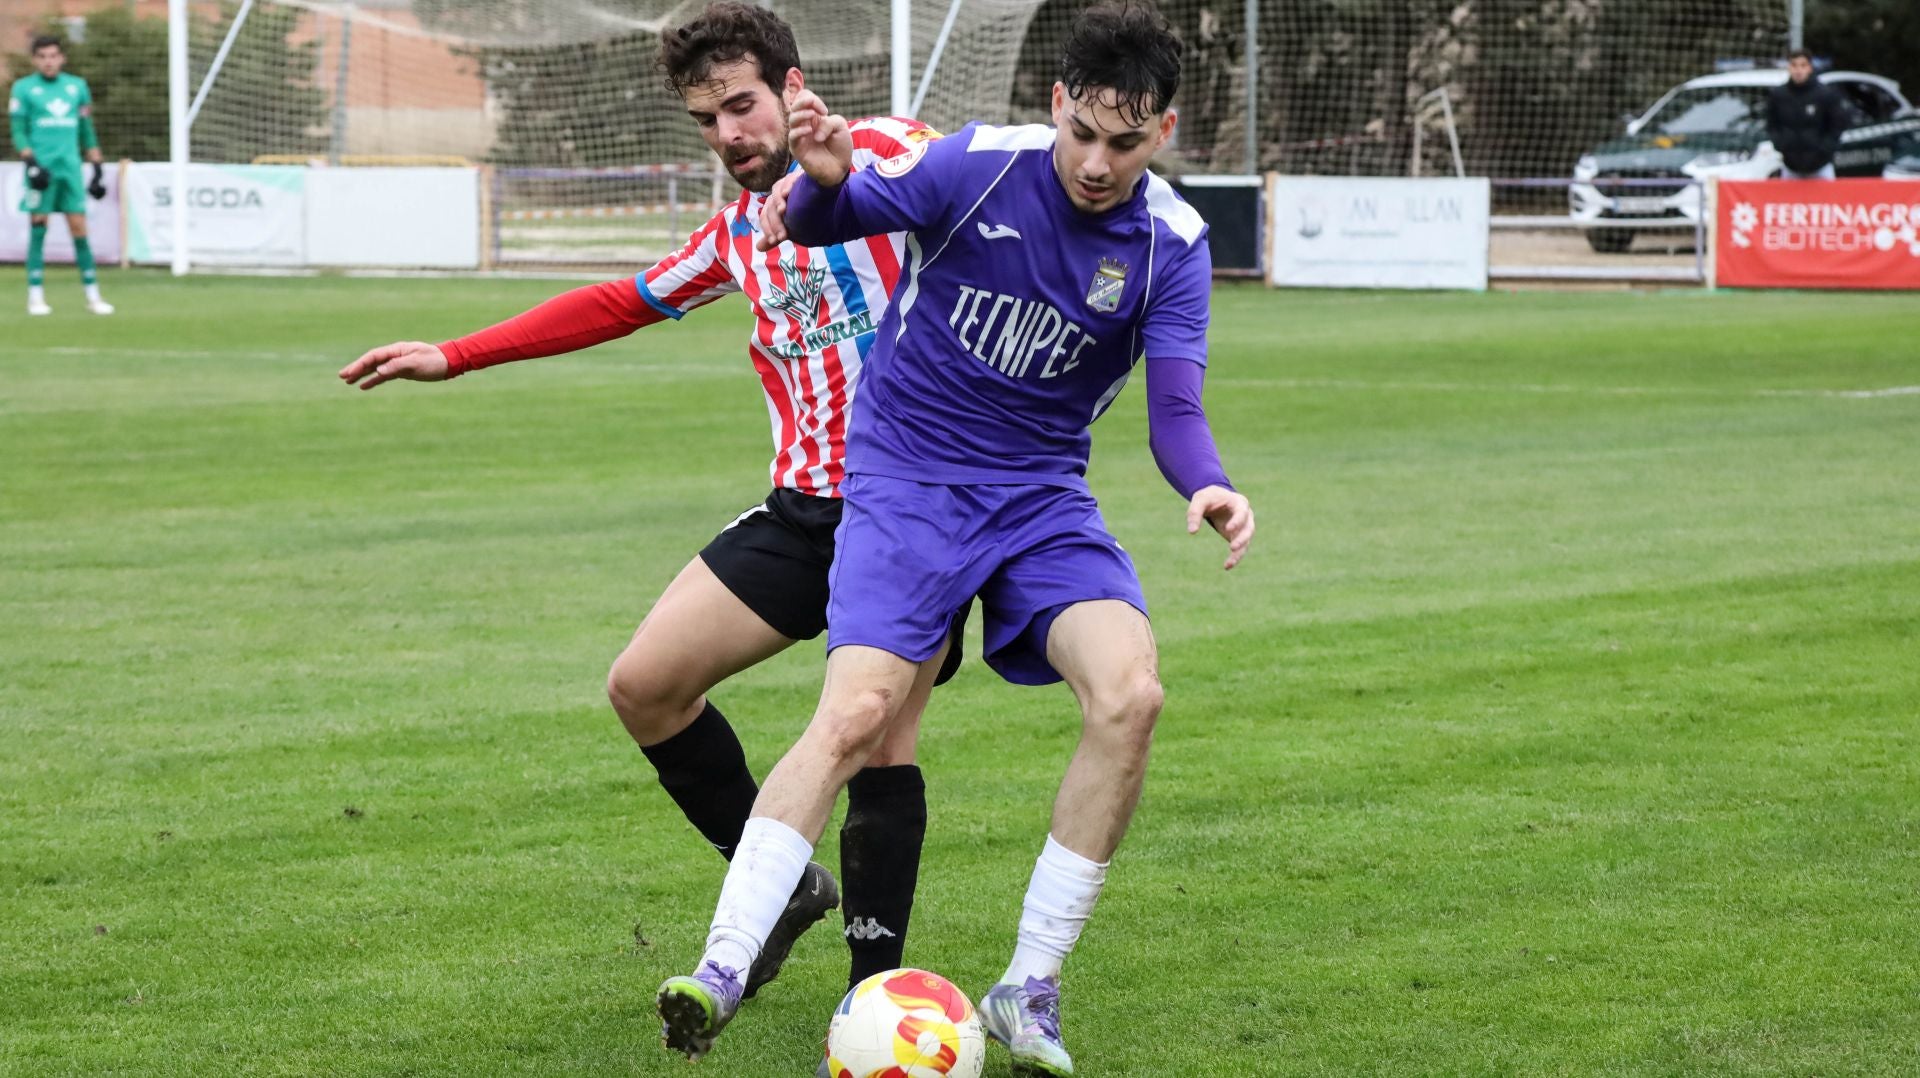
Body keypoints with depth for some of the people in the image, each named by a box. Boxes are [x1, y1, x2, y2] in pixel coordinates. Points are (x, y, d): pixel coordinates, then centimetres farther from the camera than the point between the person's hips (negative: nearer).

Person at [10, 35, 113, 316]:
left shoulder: (77, 86, 12)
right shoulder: (23, 88, 2)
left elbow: (87, 131, 17)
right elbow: (18, 131, -1)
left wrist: (97, 169, 13)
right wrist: (31, 162, -15)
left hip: (70, 167, 3)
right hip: (42, 168, -3)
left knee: (79, 228, 0)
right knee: (38, 228, -3)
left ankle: (93, 295, 3)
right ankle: (35, 295, 1)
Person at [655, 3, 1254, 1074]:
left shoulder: (1171, 243, -6)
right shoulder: (979, 165, -11)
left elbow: (1176, 409, -13)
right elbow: (820, 222, -5)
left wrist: (1208, 484, -36)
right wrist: (823, 183, -31)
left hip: (1043, 495, 2)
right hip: (907, 478, -2)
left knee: (1129, 692, -21)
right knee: (857, 713, -22)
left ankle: (1029, 991, -9)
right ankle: (723, 967, -18)